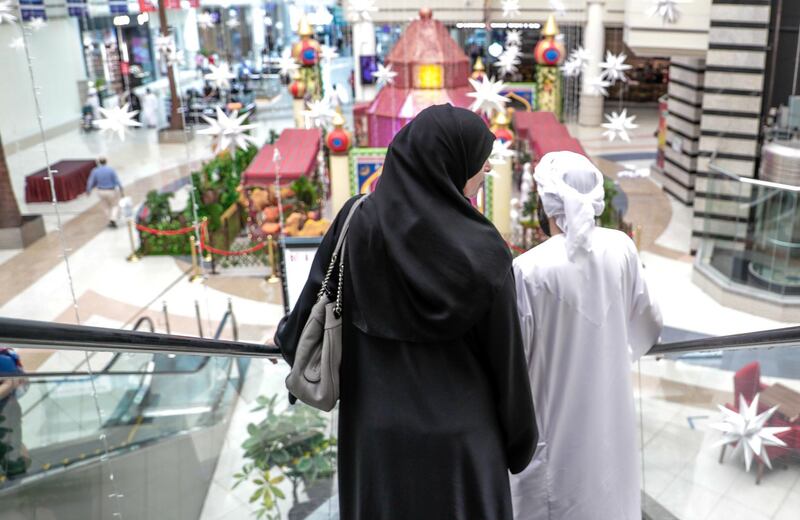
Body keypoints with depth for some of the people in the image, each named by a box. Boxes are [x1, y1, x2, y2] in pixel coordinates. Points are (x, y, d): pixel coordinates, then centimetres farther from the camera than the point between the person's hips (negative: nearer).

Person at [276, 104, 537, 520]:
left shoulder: (356, 223, -11)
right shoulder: (482, 251, -19)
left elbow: (311, 318, -2)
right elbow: (505, 357, -9)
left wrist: (287, 337, 22)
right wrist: (520, 442, 7)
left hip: (375, 439, 3)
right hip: (458, 441, -3)